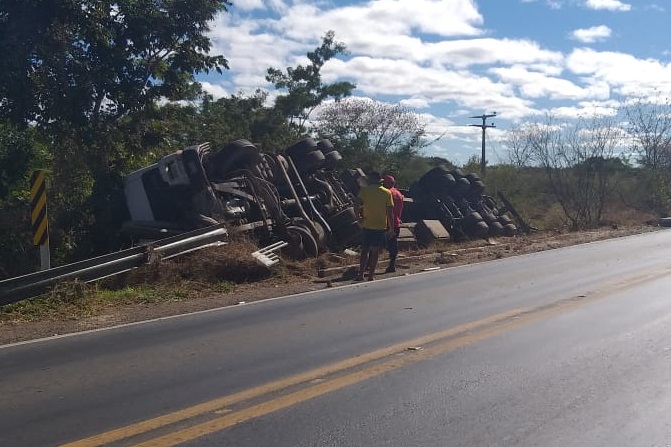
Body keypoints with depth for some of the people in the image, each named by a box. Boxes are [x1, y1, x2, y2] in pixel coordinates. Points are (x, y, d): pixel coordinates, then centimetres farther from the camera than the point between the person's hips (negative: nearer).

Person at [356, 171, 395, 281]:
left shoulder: (364, 190, -3)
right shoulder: (387, 193, 1)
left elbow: (358, 206, -14)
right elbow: (390, 211, 0)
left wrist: (359, 216, 4)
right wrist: (391, 227, 5)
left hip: (367, 225, 0)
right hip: (381, 226, 1)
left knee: (364, 250, 9)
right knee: (375, 251, 7)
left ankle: (361, 274, 6)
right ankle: (371, 275, 7)